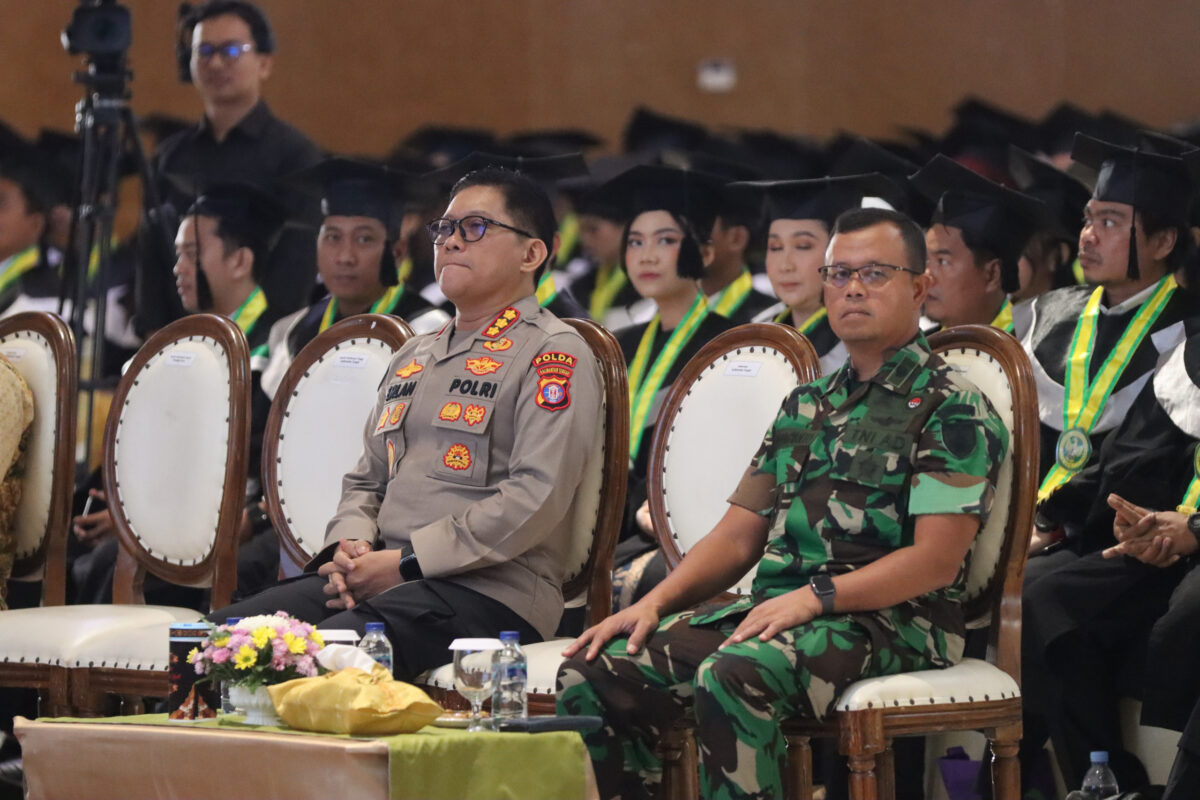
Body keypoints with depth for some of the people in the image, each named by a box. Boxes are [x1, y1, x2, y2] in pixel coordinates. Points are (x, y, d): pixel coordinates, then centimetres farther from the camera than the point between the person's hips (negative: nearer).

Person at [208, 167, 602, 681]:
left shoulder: (554, 354, 0)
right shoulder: (413, 357, 27)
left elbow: (537, 499, -12)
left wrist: (404, 561, -14)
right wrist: (348, 547, 2)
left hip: (487, 589, -8)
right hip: (378, 576, 8)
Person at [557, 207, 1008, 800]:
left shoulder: (953, 411, 2)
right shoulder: (805, 407, 25)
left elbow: (937, 559, -9)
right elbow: (738, 534, 22)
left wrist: (815, 596, -20)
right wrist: (655, 602, 4)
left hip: (890, 619, -7)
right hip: (774, 609, 7)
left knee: (730, 678, -37)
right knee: (592, 673, -14)